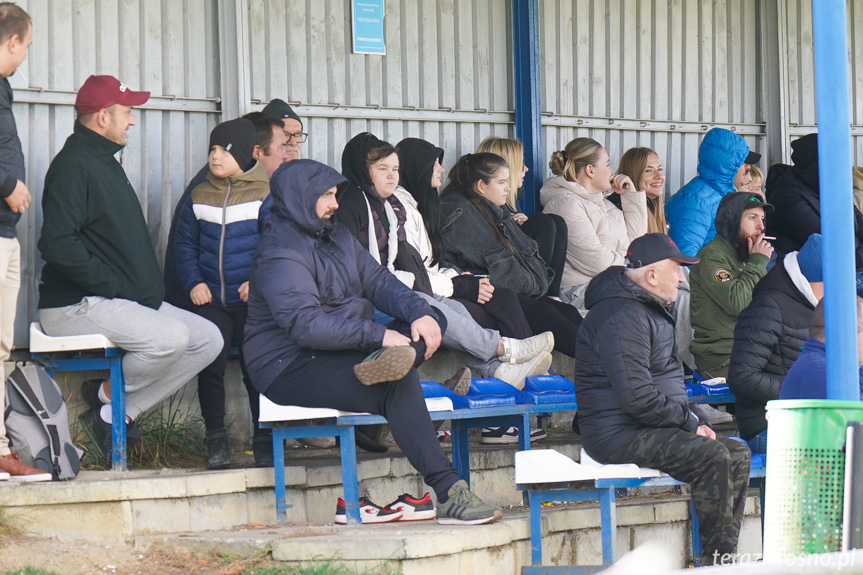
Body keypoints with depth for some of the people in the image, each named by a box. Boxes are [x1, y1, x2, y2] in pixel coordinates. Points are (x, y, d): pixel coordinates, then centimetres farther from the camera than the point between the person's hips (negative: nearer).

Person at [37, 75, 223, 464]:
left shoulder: (106, 164, 22)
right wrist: (114, 286, -19)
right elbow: (57, 245, -23)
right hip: (75, 306, -10)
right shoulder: (72, 166, -10)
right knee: (171, 337, -31)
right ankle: (107, 396, -4)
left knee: (208, 339, -2)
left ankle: (117, 413, -1)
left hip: (131, 300, 10)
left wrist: (149, 290, 10)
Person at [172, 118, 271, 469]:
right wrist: (194, 282, 2)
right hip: (211, 300, 2)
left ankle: (264, 438, 10)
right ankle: (215, 438, -3)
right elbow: (184, 242, 16)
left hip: (251, 300, -2)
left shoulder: (263, 196, 0)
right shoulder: (199, 197, 11)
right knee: (209, 361, -12)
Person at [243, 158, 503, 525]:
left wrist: (419, 312, -11)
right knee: (398, 383, -31)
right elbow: (305, 323, -27)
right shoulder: (279, 256, -14)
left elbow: (378, 281, 10)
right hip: (290, 368, -10)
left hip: (344, 351, 10)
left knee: (429, 319, -3)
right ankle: (448, 493, -35)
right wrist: (377, 335, -29)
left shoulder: (337, 237, 17)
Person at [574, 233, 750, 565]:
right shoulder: (622, 317, -18)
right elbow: (637, 398, -26)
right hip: (620, 435, -11)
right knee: (711, 456, -26)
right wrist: (690, 421, -14)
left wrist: (695, 419, 9)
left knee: (738, 454, 3)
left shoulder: (654, 310, 19)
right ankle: (719, 558, -21)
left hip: (653, 427, 11)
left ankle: (724, 556, 0)